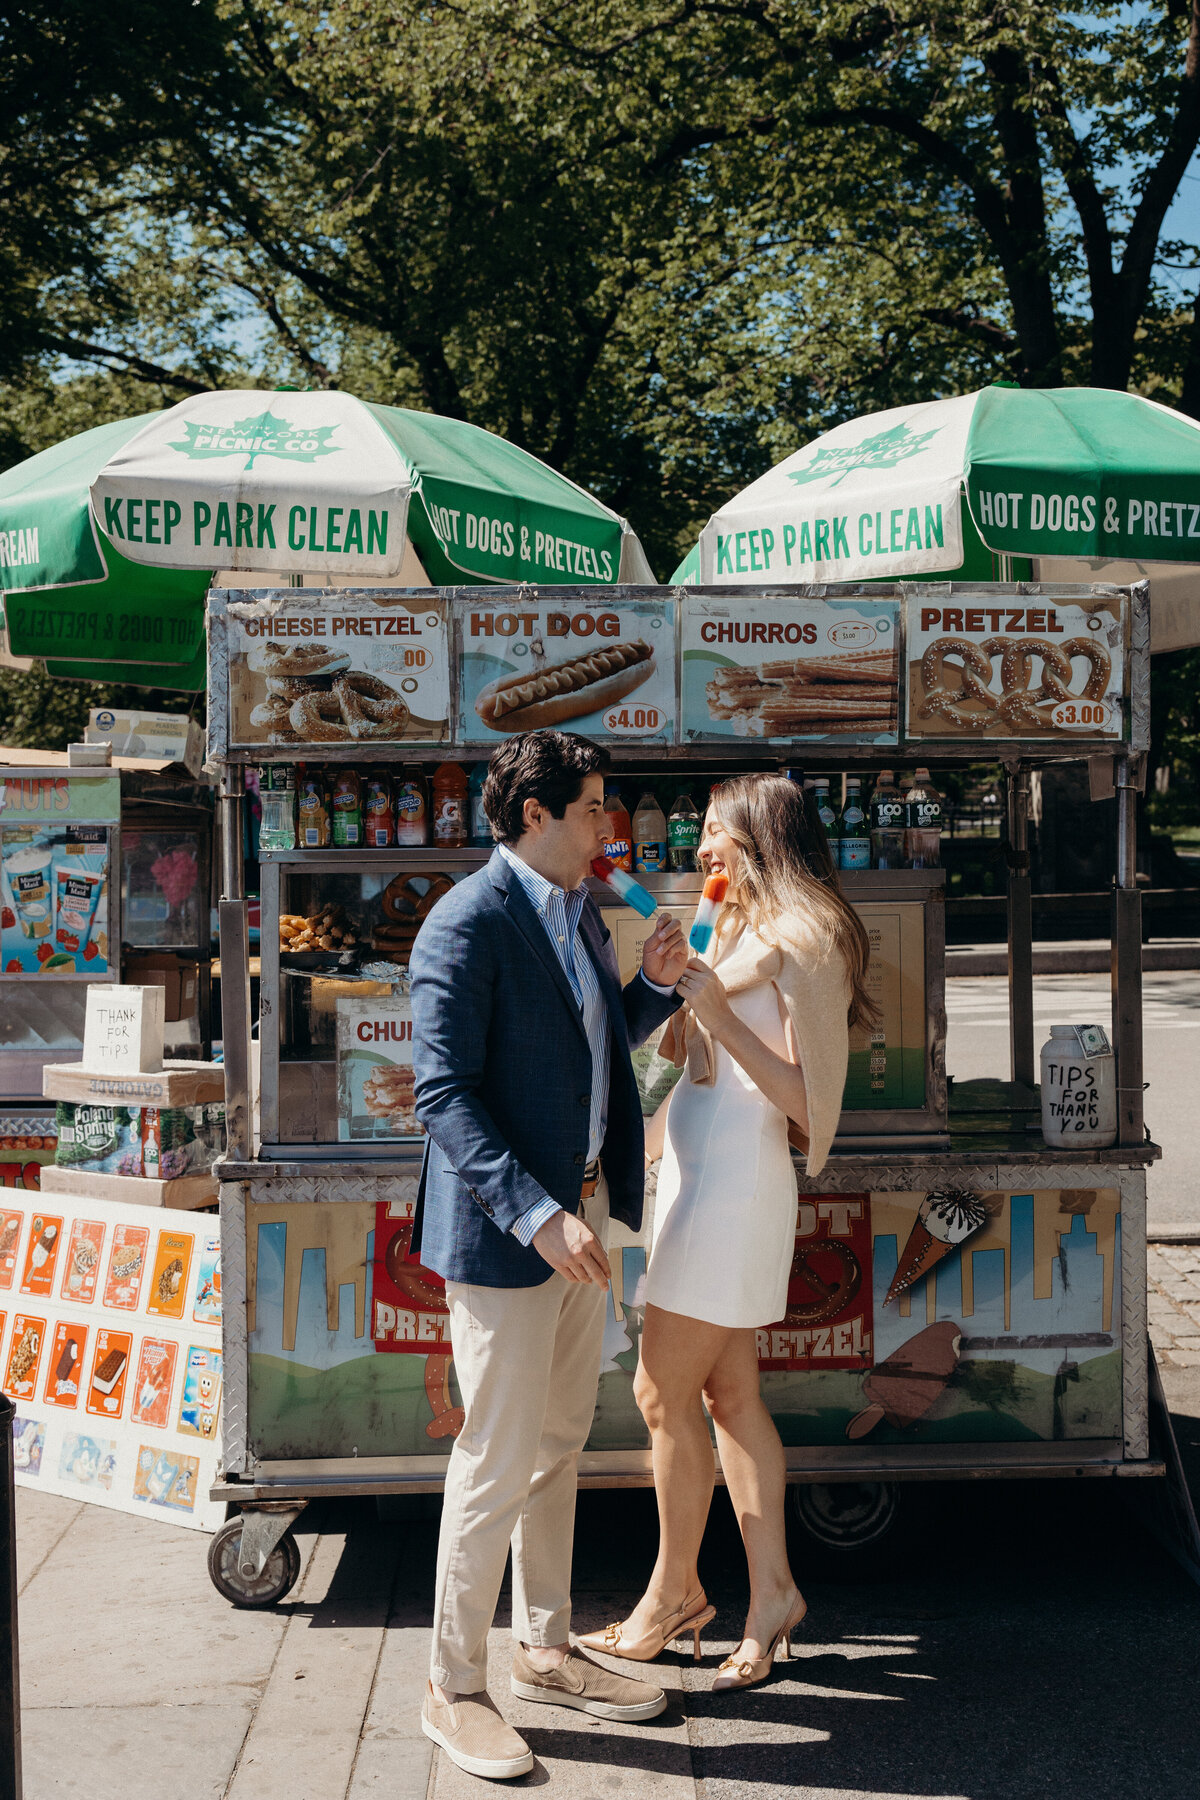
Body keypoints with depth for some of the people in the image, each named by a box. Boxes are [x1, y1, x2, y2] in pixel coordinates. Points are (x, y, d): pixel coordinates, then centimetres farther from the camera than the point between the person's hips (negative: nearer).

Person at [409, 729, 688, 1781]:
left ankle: (544, 1651, 33)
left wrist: (655, 986, 5)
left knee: (559, 1443, 18)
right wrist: (537, 1213, -28)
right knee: (498, 1460, 0)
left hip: (580, 1210, 9)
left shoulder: (581, 915, 11)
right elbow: (443, 1095, -21)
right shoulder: (467, 923, -17)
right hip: (505, 1224, -9)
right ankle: (455, 1689, 16)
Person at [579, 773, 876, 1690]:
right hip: (698, 1169, 9)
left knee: (664, 1392, -2)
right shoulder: (740, 929, 17)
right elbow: (679, 1049, 16)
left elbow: (810, 1100, -16)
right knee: (729, 1393, 10)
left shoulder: (801, 938, -11)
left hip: (735, 1181, -9)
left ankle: (675, 1591, 14)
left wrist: (719, 1015, -19)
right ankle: (771, 1590, 17)